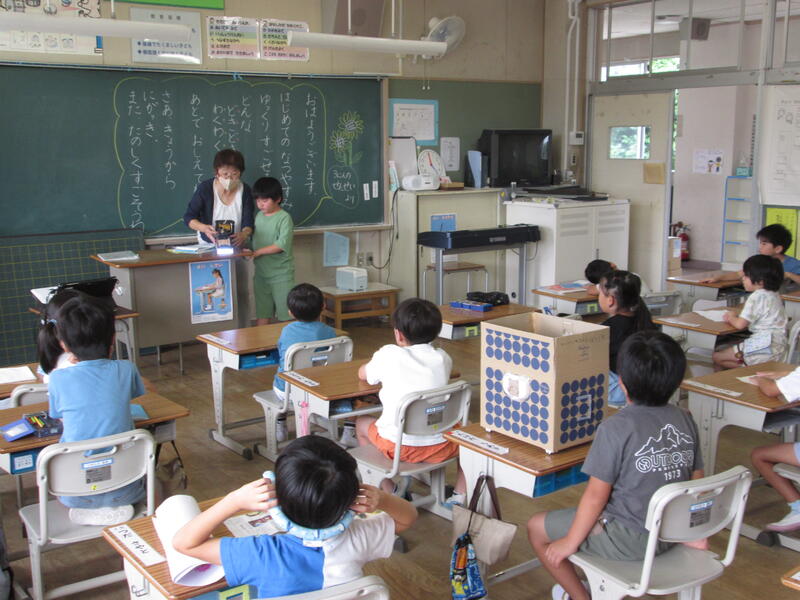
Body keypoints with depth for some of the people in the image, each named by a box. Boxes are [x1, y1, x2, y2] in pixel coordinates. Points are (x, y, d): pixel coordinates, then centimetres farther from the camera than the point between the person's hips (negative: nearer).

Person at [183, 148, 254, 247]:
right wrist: (204, 228, -27)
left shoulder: (245, 191, -3)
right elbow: (189, 217, -6)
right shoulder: (204, 188, -7)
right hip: (208, 245, -1)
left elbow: (248, 223, -4)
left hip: (235, 247, 1)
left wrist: (244, 234, -28)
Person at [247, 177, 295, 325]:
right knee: (262, 315, 11)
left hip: (281, 274, -6)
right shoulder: (259, 216, 11)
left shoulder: (284, 218, -11)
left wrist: (257, 252, -21)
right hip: (261, 272, 6)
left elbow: (282, 245, -20)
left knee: (285, 315, -1)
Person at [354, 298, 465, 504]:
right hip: (440, 448, 2)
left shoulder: (389, 355, -5)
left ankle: (390, 491, 25)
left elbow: (362, 374, 15)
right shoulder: (442, 358, 2)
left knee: (362, 423, 28)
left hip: (398, 446, -2)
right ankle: (459, 495, 24)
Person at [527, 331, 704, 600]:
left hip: (629, 539, -8)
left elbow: (597, 494, -18)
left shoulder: (616, 428, -22)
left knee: (536, 527, 10)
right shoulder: (685, 420, -3)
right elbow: (697, 481, 5)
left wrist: (569, 542, -6)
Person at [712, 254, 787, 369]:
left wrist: (730, 318, 3)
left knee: (717, 357, -4)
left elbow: (740, 324, -18)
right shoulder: (774, 295, 13)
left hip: (764, 346, -10)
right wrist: (735, 316, 10)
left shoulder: (757, 297, -16)